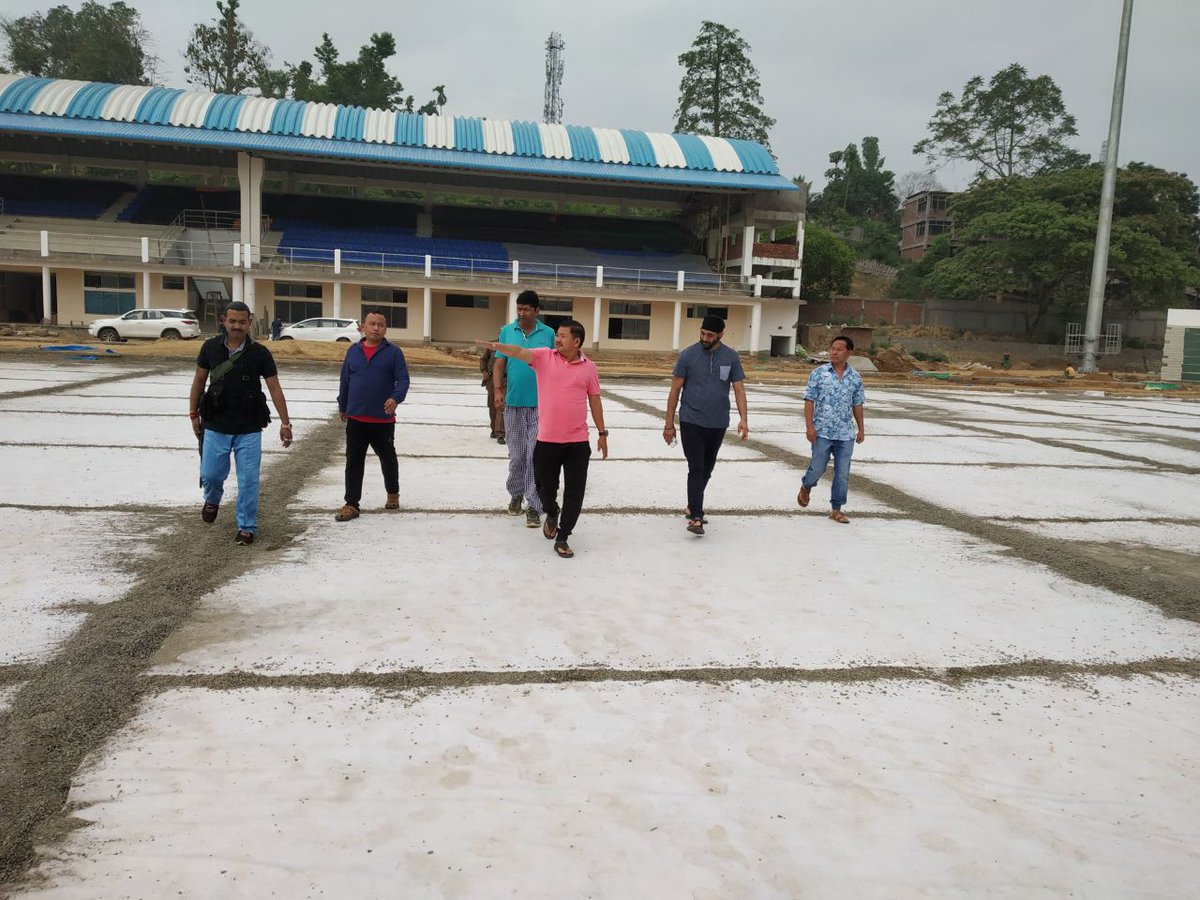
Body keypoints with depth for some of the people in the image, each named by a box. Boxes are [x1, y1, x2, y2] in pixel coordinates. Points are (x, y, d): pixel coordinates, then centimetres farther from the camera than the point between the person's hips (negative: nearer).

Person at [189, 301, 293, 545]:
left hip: (249, 430, -1)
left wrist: (285, 423, -7)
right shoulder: (211, 347, -1)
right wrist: (193, 413, 8)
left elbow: (275, 390, -4)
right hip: (216, 426, 2)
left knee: (248, 481, -1)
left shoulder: (260, 353, -6)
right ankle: (212, 499, 42)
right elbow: (199, 381, 10)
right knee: (210, 474, 7)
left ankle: (247, 527, 14)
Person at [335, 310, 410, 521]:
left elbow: (403, 380, -8)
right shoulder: (353, 351, 5)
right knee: (354, 462, 1)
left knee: (388, 459, 15)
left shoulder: (393, 352, -4)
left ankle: (393, 494, 35)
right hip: (356, 419, 2)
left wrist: (396, 398, -27)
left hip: (383, 419, -2)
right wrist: (342, 407, 18)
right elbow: (345, 381, 13)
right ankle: (351, 504, 6)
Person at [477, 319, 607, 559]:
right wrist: (498, 346, -37)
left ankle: (562, 538, 14)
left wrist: (602, 433, 11)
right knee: (545, 486, 12)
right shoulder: (544, 356, 0)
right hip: (547, 439, 0)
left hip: (578, 441, 0)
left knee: (574, 492, 1)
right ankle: (552, 513, 45)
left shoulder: (589, 368, 3)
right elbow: (519, 352, -17)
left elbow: (595, 401, 9)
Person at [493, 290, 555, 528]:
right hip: (513, 403, 1)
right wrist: (497, 390, -9)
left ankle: (534, 505, 1)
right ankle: (516, 494, 32)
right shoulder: (506, 331, 4)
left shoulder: (548, 333, 1)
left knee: (536, 456, -4)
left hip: (540, 404, -1)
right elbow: (499, 364, 4)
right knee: (516, 455, 11)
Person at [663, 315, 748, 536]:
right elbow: (675, 390, -1)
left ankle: (693, 506, 33)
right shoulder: (688, 355, -4)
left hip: (718, 424, 3)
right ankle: (695, 517, -14)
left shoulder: (731, 357, 2)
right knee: (696, 469, -11)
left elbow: (739, 389, 2)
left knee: (706, 469, 15)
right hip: (691, 422, -3)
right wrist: (669, 424, -2)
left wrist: (743, 418, -13)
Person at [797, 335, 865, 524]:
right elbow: (809, 401, -4)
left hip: (846, 435, 3)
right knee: (817, 468, 2)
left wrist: (861, 429, 13)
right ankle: (806, 487, 35)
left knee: (843, 474, 4)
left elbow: (857, 405, 14)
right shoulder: (819, 373, -3)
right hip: (822, 432, -3)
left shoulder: (855, 378, 6)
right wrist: (809, 425, -11)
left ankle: (836, 509, 16)